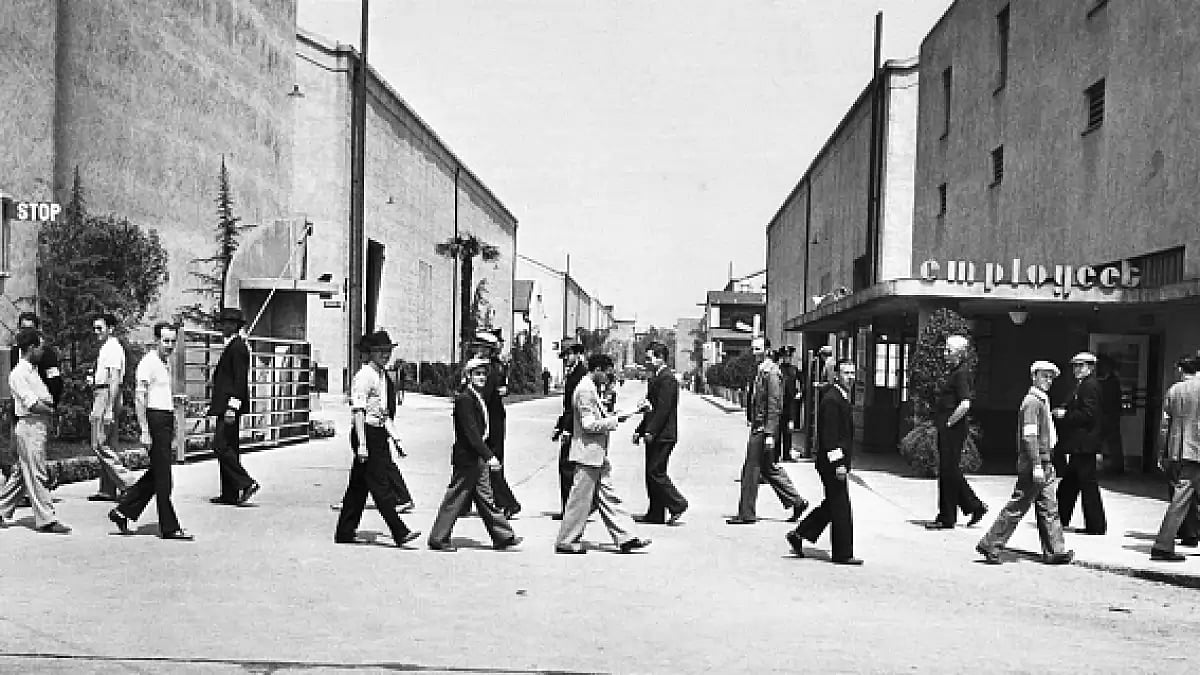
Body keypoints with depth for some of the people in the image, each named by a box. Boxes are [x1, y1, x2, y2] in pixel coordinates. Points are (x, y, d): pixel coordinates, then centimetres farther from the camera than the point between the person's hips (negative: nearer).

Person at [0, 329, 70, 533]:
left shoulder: (31, 371, 16)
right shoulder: (18, 374, -12)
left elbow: (46, 398, 16)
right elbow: (32, 404, -18)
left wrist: (47, 402, -4)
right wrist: (50, 410, -6)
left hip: (37, 426, 9)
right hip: (29, 426, -9)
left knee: (21, 473, 15)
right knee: (36, 475, -6)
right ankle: (46, 520, -4)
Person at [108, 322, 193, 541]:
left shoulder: (165, 362, 18)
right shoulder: (148, 362, -11)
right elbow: (139, 398, -16)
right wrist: (145, 431, -20)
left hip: (167, 420, 9)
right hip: (155, 419, -9)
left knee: (156, 474, 14)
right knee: (162, 476, -4)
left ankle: (122, 511, 23)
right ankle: (169, 528, 1)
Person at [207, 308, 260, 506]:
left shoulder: (237, 346, -12)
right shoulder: (232, 345, 19)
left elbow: (240, 378, -19)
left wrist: (232, 407, -23)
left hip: (230, 406, -10)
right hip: (225, 406, 10)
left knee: (220, 446, -13)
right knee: (227, 448, 10)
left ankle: (245, 483, -12)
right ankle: (230, 494, 12)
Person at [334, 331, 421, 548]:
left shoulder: (381, 375, 15)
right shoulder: (363, 376, -13)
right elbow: (358, 410, -18)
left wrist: (388, 432, 21)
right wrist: (362, 444, -22)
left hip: (379, 433, 9)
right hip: (368, 433, -9)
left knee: (359, 485, 12)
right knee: (380, 486, -6)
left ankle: (345, 532, 19)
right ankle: (400, 533, -6)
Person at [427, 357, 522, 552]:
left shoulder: (478, 397, 14)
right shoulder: (464, 399, -16)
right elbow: (471, 433, -22)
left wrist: (487, 456, 19)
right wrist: (489, 456, -24)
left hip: (476, 459, 10)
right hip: (467, 458, -10)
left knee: (485, 499, 11)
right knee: (455, 498, 0)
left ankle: (503, 537, 15)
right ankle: (438, 538, 10)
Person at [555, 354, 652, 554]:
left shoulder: (591, 389, 15)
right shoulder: (585, 390, -17)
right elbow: (589, 424, -22)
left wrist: (610, 417, 9)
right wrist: (615, 420, -16)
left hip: (597, 455, 10)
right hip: (588, 454, -10)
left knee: (608, 497, 10)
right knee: (581, 499, -2)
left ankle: (626, 538, 13)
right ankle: (566, 542, 8)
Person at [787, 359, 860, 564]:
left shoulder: (842, 398, 16)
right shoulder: (831, 399, -16)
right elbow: (829, 435, -21)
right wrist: (838, 464, -23)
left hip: (838, 461, 10)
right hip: (832, 463, -10)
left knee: (832, 504, 15)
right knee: (840, 508, -3)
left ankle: (799, 535, 22)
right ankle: (843, 553, 5)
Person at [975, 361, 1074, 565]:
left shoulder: (1043, 401, 17)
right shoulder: (1032, 401, -13)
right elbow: (1029, 436, -20)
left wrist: (1048, 464, 22)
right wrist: (1036, 465, -24)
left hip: (1044, 464, 10)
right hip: (1034, 464, -10)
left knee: (1048, 509, 10)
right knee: (1017, 508, -4)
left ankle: (1054, 551, 13)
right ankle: (990, 545, 2)